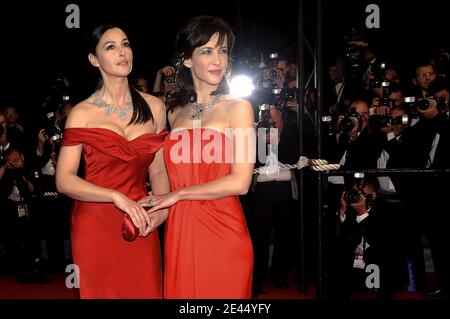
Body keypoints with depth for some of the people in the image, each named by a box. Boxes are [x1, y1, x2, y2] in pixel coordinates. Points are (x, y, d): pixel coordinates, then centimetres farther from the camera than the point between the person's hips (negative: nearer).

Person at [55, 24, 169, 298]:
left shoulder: (154, 107, 6)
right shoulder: (83, 113, -4)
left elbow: (158, 170, 9)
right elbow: (64, 180, -10)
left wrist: (162, 208, -8)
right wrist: (117, 197, -21)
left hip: (141, 226, 3)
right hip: (96, 225, -2)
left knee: (146, 291, 7)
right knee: (102, 292, 7)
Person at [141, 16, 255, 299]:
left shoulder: (238, 108, -3)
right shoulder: (176, 112, 12)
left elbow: (240, 182, -12)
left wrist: (178, 194, -6)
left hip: (222, 233, -4)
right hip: (180, 233, 4)